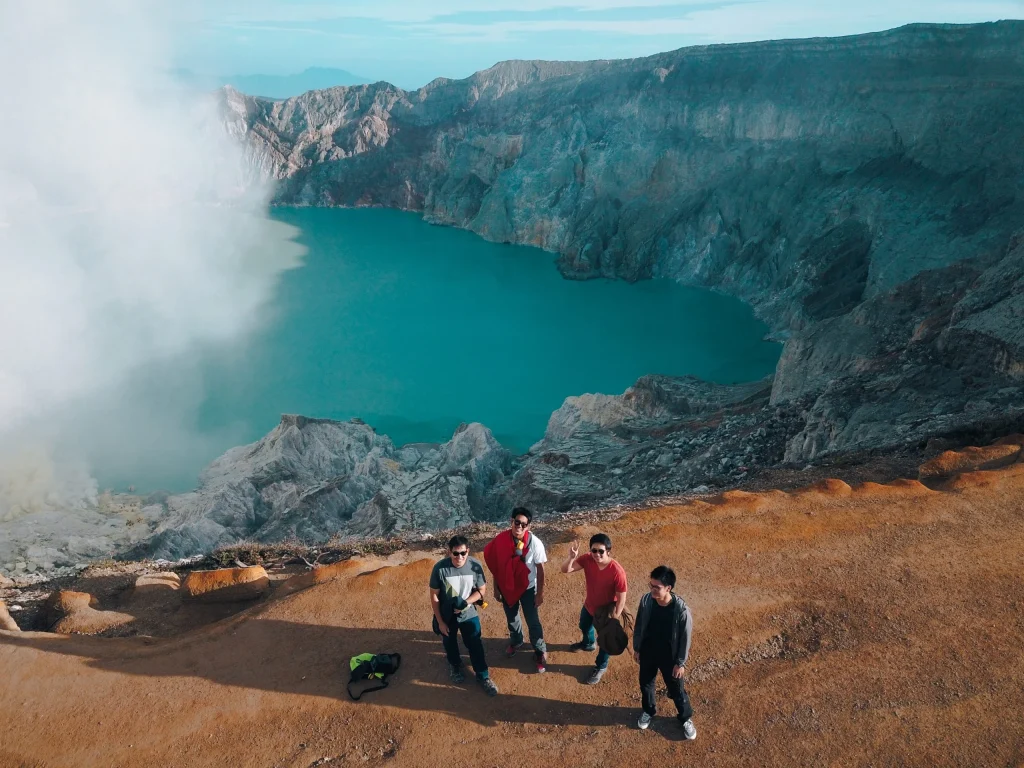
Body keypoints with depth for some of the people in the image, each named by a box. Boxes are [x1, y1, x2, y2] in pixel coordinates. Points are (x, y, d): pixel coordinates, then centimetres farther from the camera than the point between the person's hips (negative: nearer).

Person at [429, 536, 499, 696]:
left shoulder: (475, 565, -21)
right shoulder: (440, 568, -26)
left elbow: (482, 590, -7)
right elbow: (434, 596, -14)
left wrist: (466, 602, -23)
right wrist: (440, 621, -10)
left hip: (469, 614, 0)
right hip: (447, 616, 0)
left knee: (476, 645, 10)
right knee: (450, 644, 22)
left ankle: (483, 676, 32)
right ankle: (455, 666, 52)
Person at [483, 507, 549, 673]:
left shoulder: (534, 543, -25)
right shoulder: (500, 539, -20)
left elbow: (540, 569, -13)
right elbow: (496, 565, -6)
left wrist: (540, 593, -8)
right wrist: (496, 588, 1)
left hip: (528, 588, -2)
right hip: (507, 587, 3)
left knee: (533, 622, 12)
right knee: (511, 618, 25)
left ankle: (540, 652, 36)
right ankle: (516, 642, 54)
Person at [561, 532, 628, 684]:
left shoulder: (617, 571, -36)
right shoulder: (587, 559, -24)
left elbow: (621, 599, -26)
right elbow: (565, 570, -23)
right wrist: (572, 558, -43)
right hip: (589, 605, 5)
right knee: (584, 627, 34)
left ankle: (600, 667, 48)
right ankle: (589, 643, 68)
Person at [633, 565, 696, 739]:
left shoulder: (681, 610, -31)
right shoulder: (646, 600, -20)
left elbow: (685, 638, -16)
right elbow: (639, 626, -3)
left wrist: (680, 663, -7)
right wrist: (636, 648, 6)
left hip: (669, 657, -3)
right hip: (647, 652, 3)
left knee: (676, 689, 18)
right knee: (645, 684, 24)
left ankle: (686, 718, 46)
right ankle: (648, 711, 54)